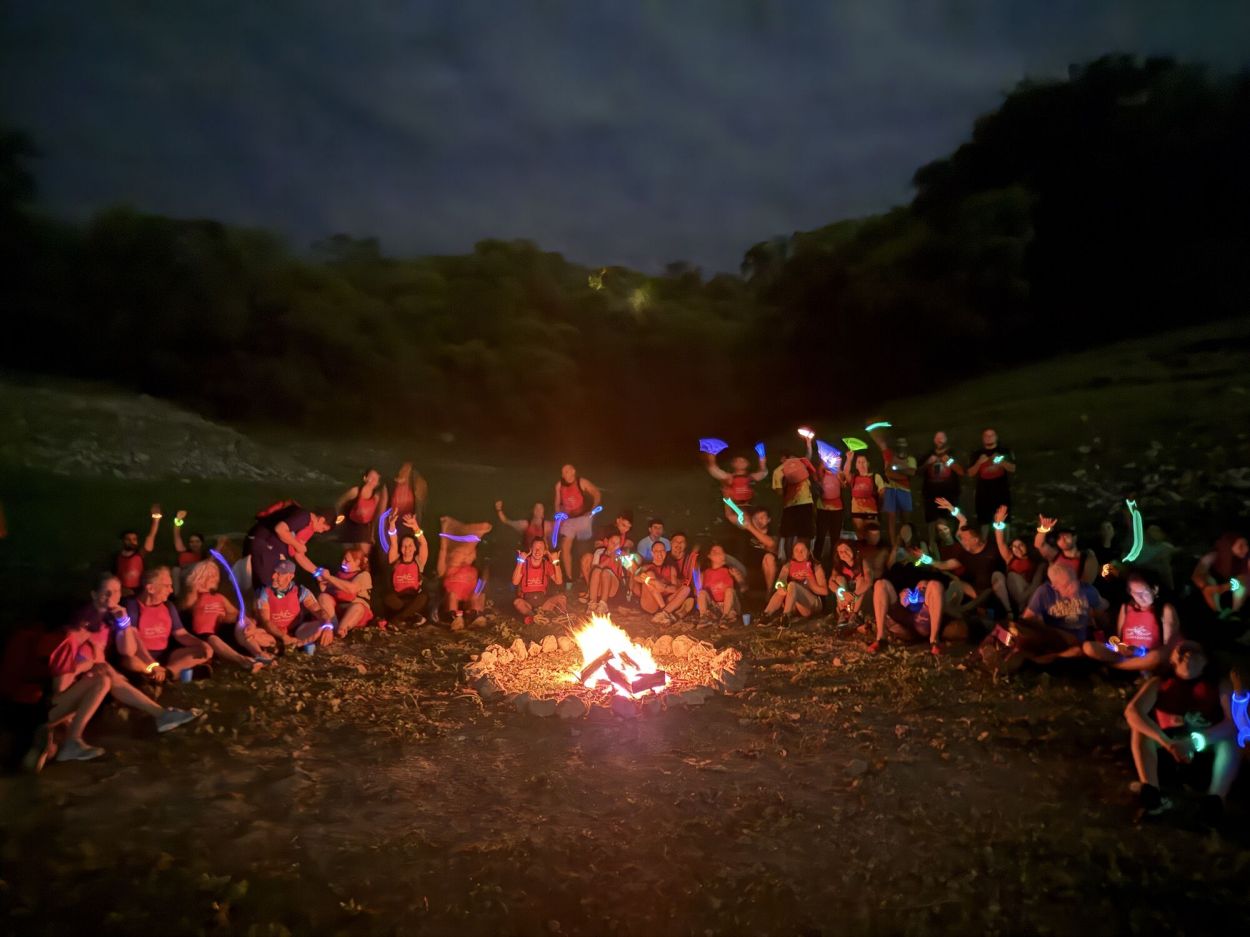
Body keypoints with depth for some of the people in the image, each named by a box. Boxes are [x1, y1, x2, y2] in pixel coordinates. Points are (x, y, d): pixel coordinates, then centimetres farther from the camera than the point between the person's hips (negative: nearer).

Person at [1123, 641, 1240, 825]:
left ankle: (1215, 799, -44)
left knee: (1228, 736, -26)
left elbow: (1234, 722, -17)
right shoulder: (1159, 683, 0)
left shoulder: (1220, 685, 0)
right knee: (1141, 726, -22)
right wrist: (1168, 744, -34)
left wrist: (1197, 741, -33)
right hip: (1166, 751, 1)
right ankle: (1151, 791, -41)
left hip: (1206, 750, -1)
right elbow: (1132, 711, -19)